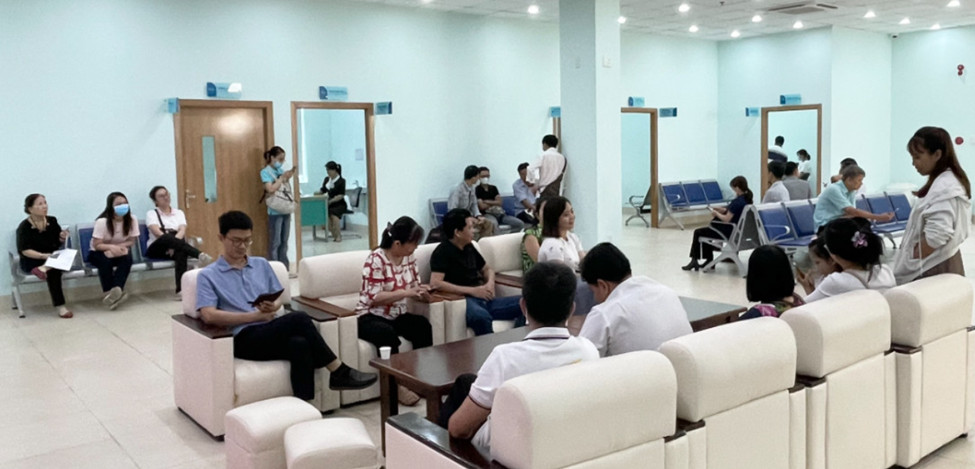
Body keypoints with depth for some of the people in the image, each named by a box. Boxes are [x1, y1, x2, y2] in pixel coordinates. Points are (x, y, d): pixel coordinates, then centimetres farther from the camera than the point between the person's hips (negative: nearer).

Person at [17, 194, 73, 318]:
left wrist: (62, 239, -11)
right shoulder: (24, 227, -8)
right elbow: (25, 251, -17)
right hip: (31, 261, -4)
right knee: (53, 271, -33)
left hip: (52, 258, 4)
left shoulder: (52, 221, 4)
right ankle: (60, 306, -36)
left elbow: (58, 245, 13)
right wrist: (43, 256, -32)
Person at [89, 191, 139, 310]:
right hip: (99, 253, -2)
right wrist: (111, 247, -38)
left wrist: (119, 247, -26)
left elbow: (132, 241, -6)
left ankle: (116, 290, -36)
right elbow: (97, 245, -20)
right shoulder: (102, 222, -22)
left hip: (119, 251, 2)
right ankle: (108, 293, -27)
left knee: (127, 256, -30)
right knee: (106, 259, -35)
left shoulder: (132, 220, -14)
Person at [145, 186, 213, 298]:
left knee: (181, 251, -37)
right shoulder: (151, 214, 8)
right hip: (157, 249, -2)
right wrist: (172, 241, -26)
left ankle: (181, 289, -47)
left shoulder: (179, 212, 16)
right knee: (168, 237, -37)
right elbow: (157, 232, -11)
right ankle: (200, 255, -54)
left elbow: (182, 231, -2)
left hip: (174, 249, 2)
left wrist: (173, 244, -22)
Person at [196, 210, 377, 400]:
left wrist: (273, 306, -8)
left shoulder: (261, 265, 19)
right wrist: (255, 315, -12)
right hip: (244, 339, -5)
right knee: (298, 319, -29)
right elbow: (209, 315, -9)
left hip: (271, 332, 5)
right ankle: (340, 373, -19)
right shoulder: (208, 275, 4)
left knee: (299, 344, -33)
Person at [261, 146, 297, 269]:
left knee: (284, 241, 12)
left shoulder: (280, 170, 13)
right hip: (275, 211, -7)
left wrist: (289, 178, 2)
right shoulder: (265, 172, -7)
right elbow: (270, 189, -19)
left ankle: (285, 267, 19)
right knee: (275, 242, -3)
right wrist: (282, 178, -12)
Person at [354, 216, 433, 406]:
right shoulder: (376, 259, -18)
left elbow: (413, 286, 12)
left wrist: (420, 290, -13)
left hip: (398, 316, 6)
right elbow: (374, 297, -23)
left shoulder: (409, 257, 3)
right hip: (371, 317, -6)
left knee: (423, 326, -23)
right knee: (387, 334, -37)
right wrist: (406, 292, -28)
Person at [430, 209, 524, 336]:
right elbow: (435, 283, -19)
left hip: (483, 299, 8)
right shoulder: (442, 252, -5)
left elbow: (487, 269, 31)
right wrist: (472, 290, -18)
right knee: (481, 317, -42)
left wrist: (490, 283, 5)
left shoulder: (469, 247, 17)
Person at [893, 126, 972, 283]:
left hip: (933, 269, -10)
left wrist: (910, 263, -14)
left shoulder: (943, 187, -18)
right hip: (944, 265, 10)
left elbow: (936, 236, -25)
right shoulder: (952, 181, 13)